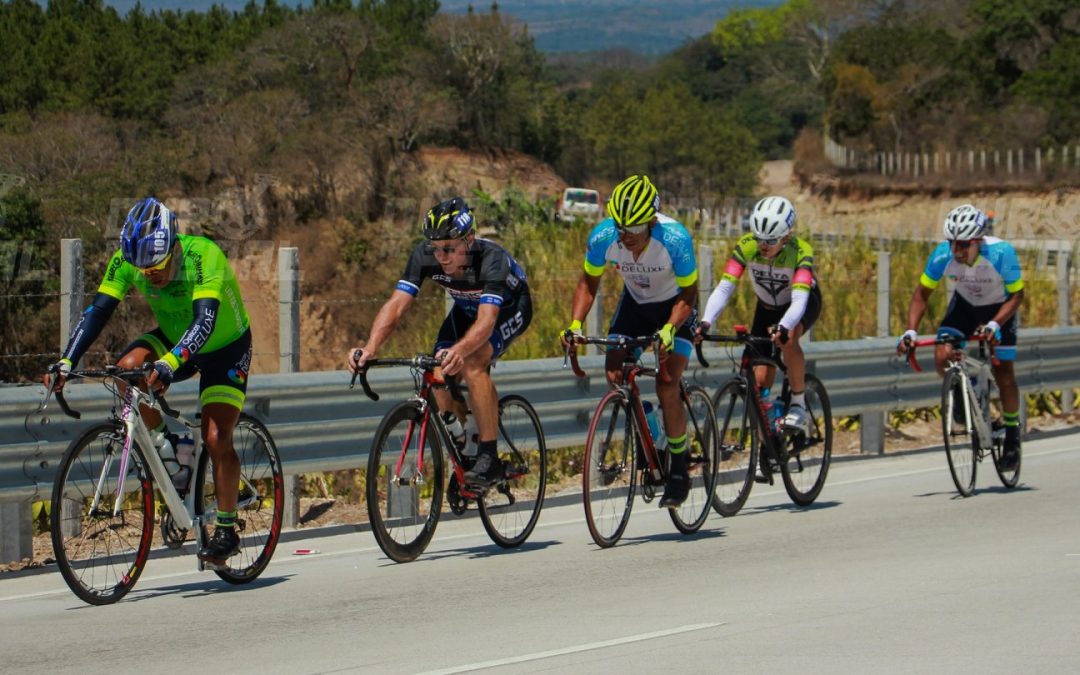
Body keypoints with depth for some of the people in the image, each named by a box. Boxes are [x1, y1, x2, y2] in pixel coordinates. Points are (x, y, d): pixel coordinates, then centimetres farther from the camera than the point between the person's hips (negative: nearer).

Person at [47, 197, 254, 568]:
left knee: (216, 439, -15)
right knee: (127, 368, -27)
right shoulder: (127, 260, -21)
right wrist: (66, 362, -36)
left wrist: (170, 363, -60)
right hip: (173, 337, 4)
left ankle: (226, 530, 1)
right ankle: (161, 443, -3)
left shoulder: (204, 256, -35)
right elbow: (98, 310, -23)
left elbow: (204, 320, -45)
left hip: (225, 346, -4)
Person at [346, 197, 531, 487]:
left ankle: (489, 459, -24)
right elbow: (396, 305, -33)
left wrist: (458, 351, -71)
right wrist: (370, 348, -51)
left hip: (510, 308, -5)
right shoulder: (424, 257, -27)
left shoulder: (491, 259, -40)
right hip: (466, 308, 5)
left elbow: (486, 320, -51)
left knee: (472, 363, -32)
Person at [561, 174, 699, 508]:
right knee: (614, 373, -14)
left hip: (674, 307, -4)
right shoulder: (603, 236, -26)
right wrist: (575, 324, -25)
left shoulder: (675, 239, -35)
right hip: (634, 303, 4)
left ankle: (679, 469, -1)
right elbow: (588, 283, -10)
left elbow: (687, 295, -23)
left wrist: (668, 330, -39)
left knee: (667, 388, -17)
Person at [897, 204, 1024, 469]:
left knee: (1003, 372, -7)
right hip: (965, 305, 2)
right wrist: (910, 331, -29)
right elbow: (922, 293, -17)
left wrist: (994, 324, -38)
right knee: (942, 357, -21)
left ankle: (1012, 433, 15)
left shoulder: (1001, 253, -36)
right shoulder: (943, 255, -29)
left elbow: (1017, 294, -24)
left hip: (1000, 309, -2)